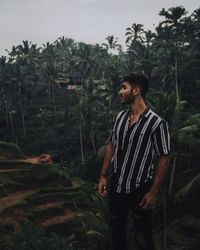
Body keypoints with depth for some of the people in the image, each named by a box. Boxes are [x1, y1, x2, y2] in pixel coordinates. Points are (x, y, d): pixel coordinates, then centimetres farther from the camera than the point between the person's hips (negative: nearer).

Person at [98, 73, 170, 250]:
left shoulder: (156, 123, -19)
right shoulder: (120, 117, 0)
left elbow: (164, 158, -15)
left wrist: (153, 192, -15)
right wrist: (103, 175, 7)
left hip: (140, 189, -5)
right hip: (116, 186, 6)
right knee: (116, 228, 22)